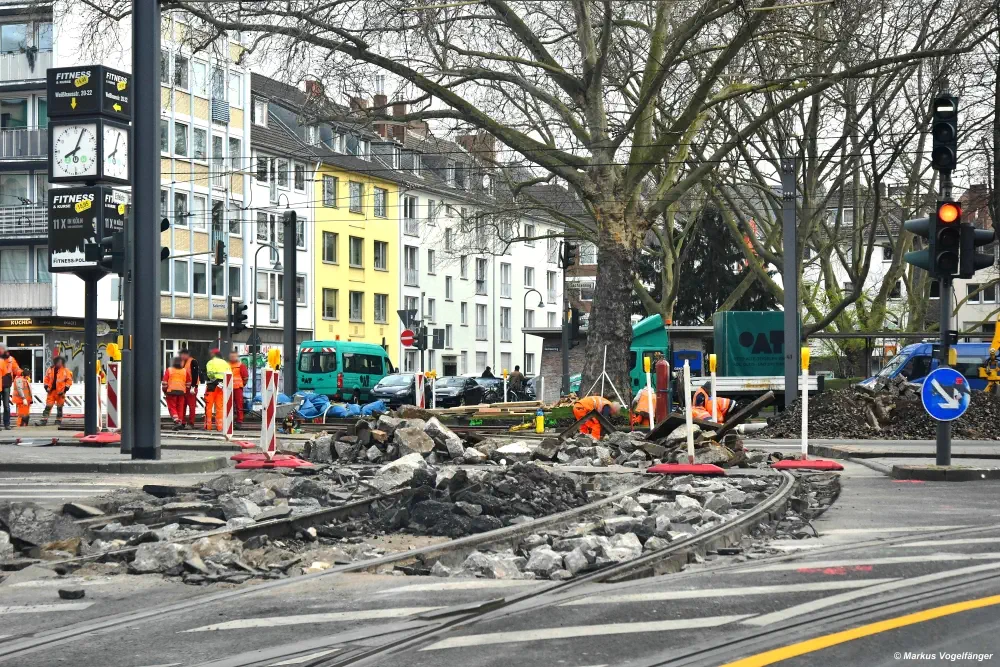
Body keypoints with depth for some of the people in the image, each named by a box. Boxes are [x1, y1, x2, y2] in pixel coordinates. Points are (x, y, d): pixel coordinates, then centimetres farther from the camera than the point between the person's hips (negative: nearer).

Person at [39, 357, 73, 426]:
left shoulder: (65, 371, -3)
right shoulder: (50, 369, 5)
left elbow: (69, 381, -2)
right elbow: (46, 379, 12)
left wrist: (65, 390, -10)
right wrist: (47, 387, -1)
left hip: (60, 392, -2)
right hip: (51, 391, 2)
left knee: (59, 407, 6)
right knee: (48, 406, -1)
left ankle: (58, 421, 15)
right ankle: (44, 420, -1)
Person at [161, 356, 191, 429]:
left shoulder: (168, 370, -1)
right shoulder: (185, 371, 7)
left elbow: (164, 382, -2)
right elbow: (188, 383, 10)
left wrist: (164, 391, 9)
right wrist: (187, 392, 20)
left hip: (171, 391, -2)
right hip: (182, 392, 2)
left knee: (172, 408, 3)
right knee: (180, 408, 11)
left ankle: (176, 421, -16)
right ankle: (180, 423, 10)